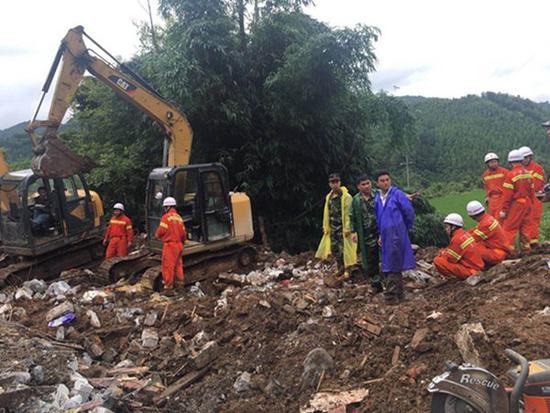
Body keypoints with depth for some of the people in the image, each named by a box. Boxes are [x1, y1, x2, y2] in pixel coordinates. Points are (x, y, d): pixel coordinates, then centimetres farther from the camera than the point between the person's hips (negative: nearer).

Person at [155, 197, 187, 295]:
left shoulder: (166, 217, -12)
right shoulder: (179, 217, 10)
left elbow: (160, 232, -12)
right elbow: (183, 233, 13)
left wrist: (157, 235, 10)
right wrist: (182, 241, 30)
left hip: (170, 244, -7)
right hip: (179, 245, 7)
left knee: (168, 266, -3)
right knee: (178, 265, 17)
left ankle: (168, 288, -1)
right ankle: (179, 283, 23)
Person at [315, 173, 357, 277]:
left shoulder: (346, 196, -8)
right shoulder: (329, 197, 12)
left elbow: (348, 213, -13)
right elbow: (326, 213, 15)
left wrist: (347, 228, -17)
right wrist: (326, 227, 12)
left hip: (342, 227, -6)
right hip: (333, 227, 7)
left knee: (343, 249, -5)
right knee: (334, 249, 10)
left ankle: (346, 270, 4)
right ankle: (341, 270, 24)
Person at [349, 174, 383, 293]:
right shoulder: (356, 200, 1)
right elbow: (352, 217, 7)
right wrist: (353, 231, 2)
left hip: (380, 231, -1)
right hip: (366, 235, 1)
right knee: (370, 260, 7)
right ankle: (375, 284, 19)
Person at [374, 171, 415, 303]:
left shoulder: (397, 194, -10)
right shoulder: (377, 198, 9)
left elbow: (409, 212, -6)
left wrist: (406, 227, 5)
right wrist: (380, 234, 19)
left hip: (397, 235, -6)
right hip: (385, 236, 6)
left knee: (393, 266, -3)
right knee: (394, 265, 14)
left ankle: (392, 295, 4)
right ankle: (397, 293, 25)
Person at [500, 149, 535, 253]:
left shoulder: (511, 174, -15)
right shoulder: (528, 174, 7)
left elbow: (507, 194, -16)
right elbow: (532, 191, 12)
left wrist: (504, 210, -11)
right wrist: (530, 204, 22)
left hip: (516, 204, -7)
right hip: (527, 203, 7)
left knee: (509, 227, -2)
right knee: (524, 226, 17)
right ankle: (526, 246, 25)